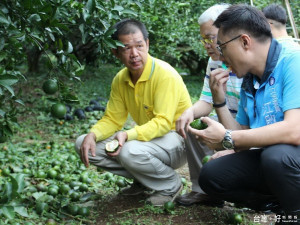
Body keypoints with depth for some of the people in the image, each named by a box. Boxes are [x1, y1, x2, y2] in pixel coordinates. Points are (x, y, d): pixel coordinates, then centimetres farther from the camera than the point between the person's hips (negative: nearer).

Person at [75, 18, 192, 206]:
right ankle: (144, 179, 7)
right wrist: (93, 135, -18)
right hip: (147, 137, 7)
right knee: (84, 144, -4)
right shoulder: (120, 79, 1)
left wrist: (128, 135, -42)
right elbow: (112, 119, 4)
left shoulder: (165, 74, -21)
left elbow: (163, 122, -27)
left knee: (130, 151, -37)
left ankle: (171, 185, -6)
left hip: (178, 140, -7)